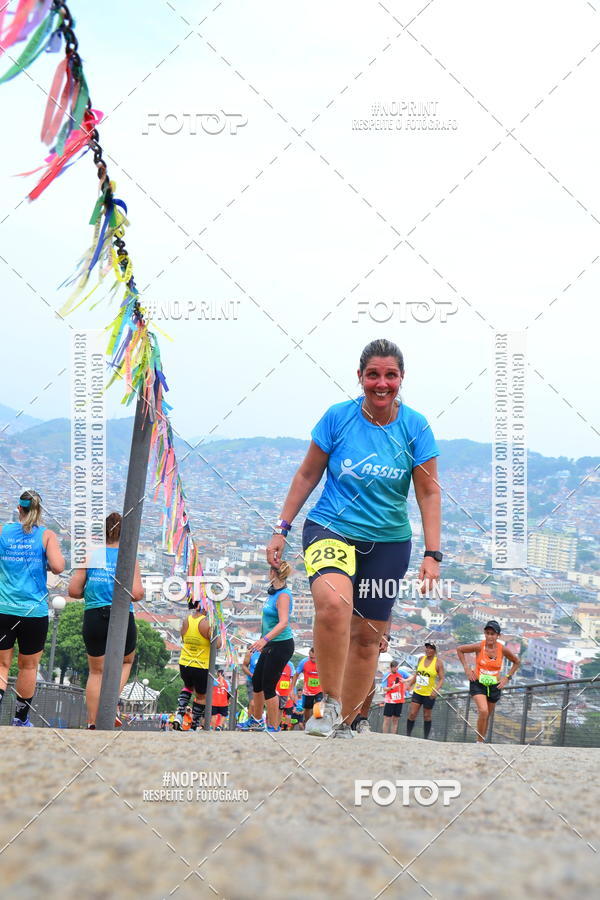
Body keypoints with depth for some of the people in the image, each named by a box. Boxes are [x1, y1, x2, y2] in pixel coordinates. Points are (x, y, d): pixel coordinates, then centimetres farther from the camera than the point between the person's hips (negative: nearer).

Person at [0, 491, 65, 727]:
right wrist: (47, 564, 6)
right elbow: (58, 567, -16)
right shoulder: (47, 535, -3)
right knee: (28, 666, 14)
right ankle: (21, 718, 23)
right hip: (34, 611, -1)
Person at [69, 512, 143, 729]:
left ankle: (92, 722, 12)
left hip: (93, 618, 2)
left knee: (96, 671, 16)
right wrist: (139, 592, 9)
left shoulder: (90, 555, 2)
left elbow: (73, 591, 0)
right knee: (125, 662, 24)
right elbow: (136, 594, -13)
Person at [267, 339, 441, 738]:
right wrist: (282, 529, 5)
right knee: (334, 602, -30)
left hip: (388, 542, 2)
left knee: (367, 636, 5)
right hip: (331, 528, -2)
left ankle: (344, 722, 22)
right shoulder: (338, 417, -5)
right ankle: (329, 703, -17)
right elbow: (307, 475, 5)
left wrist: (432, 554, -7)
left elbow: (429, 493, 0)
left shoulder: (415, 427, -4)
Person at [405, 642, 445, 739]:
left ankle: (426, 738, 15)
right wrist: (410, 684, 13)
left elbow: (442, 678, -11)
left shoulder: (438, 663, -9)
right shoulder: (421, 659, 6)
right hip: (417, 691, 4)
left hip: (430, 694, -4)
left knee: (427, 716, 5)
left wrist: (436, 690, -24)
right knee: (412, 714, -4)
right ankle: (408, 735, 4)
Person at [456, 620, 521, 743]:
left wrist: (507, 677, 1)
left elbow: (517, 662, 9)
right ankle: (479, 742, -12)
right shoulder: (479, 647, -14)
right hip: (478, 684, -3)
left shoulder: (503, 650, -8)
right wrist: (466, 668, -4)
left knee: (487, 716, 13)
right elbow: (459, 649, 1)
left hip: (494, 686, 3)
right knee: (483, 711, -23)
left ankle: (481, 741, 29)